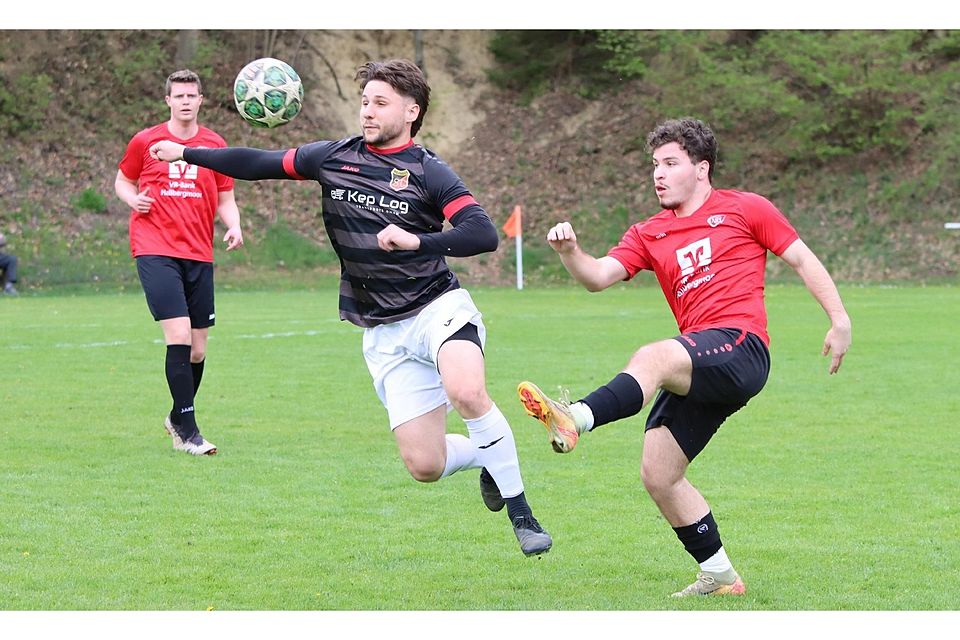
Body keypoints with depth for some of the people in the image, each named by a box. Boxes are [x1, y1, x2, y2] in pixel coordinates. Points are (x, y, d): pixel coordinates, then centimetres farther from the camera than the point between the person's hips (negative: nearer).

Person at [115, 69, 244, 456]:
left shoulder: (215, 146, 9)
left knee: (197, 350, 7)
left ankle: (178, 418, 31)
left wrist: (234, 227, -6)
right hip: (155, 251, -4)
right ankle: (187, 430, -11)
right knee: (179, 336, -17)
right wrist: (133, 199, -5)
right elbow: (123, 180, 17)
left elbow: (225, 199, 15)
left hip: (199, 256, 4)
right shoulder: (145, 141, 4)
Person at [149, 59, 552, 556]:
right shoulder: (333, 158, 8)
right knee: (424, 466, -7)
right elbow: (260, 164, 17)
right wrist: (187, 152, 17)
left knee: (466, 391, -36)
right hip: (384, 334, 4)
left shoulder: (428, 172, -5)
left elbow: (483, 234, -17)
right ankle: (490, 457, 27)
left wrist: (418, 241, -30)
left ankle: (520, 511, -17)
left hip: (438, 307, -4)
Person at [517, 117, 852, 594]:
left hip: (740, 346, -7)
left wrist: (839, 321, 6)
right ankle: (719, 576, 13)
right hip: (697, 371, 7)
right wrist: (570, 252, -16)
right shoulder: (649, 235, 19)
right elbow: (599, 277, 5)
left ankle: (575, 420, -58)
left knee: (652, 358, -35)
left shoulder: (744, 209, 9)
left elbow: (802, 259, 13)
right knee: (658, 476, 0)